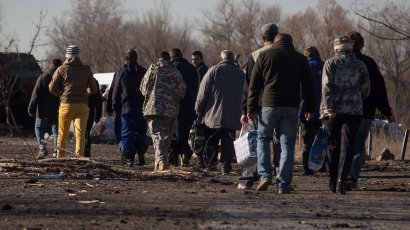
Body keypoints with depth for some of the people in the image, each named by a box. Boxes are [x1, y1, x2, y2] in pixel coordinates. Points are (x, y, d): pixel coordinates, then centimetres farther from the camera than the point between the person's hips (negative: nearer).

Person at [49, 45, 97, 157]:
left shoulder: (61, 69, 2)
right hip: (82, 106, 1)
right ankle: (79, 156, -17)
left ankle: (60, 158, 13)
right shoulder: (86, 70, 7)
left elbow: (52, 88, -1)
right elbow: (93, 90, 10)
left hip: (66, 105, -1)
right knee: (80, 133, -4)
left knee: (62, 134, 9)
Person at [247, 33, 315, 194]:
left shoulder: (264, 56, 5)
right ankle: (283, 184, -1)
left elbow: (254, 84, 3)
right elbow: (308, 86, 10)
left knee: (263, 139, 15)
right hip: (291, 108, 1)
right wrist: (310, 108, 15)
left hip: (269, 104, -1)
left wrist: (252, 108, 4)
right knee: (287, 144, 4)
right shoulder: (300, 59, 10)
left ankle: (265, 175, 0)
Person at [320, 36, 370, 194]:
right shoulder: (360, 65, 7)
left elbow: (327, 87, -10)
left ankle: (333, 180, 12)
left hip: (333, 111, 0)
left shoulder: (331, 63, 2)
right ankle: (342, 178, -17)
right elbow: (365, 90, 12)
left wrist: (328, 108, -14)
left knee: (333, 146, 10)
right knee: (347, 146, -3)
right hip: (354, 110, 0)